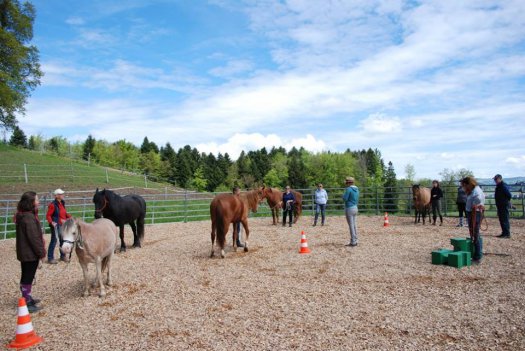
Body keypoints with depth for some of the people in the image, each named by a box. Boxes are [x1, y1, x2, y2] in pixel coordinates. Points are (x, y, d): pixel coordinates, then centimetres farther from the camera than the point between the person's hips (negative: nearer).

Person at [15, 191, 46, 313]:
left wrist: (40, 250, 19)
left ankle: (27, 297, 33)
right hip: (30, 253, -10)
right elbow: (34, 238, -23)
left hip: (24, 252, 10)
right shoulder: (29, 218, -23)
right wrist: (41, 252, -14)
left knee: (26, 276, 19)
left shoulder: (22, 216, 9)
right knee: (28, 277, -1)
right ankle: (27, 303, 8)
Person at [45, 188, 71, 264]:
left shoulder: (62, 203, 8)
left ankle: (62, 256, 31)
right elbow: (48, 216, -16)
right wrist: (51, 222, -31)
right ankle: (50, 258, 10)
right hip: (56, 226, -8)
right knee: (54, 241, -1)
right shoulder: (53, 205, -16)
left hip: (63, 225, 8)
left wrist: (69, 217, 3)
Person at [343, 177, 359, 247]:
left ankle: (353, 242, 0)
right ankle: (355, 241, 18)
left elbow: (345, 199, -15)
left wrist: (344, 194, 1)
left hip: (349, 208, -8)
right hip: (355, 208, 8)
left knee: (351, 226, -3)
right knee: (354, 225, 14)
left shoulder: (348, 189, -16)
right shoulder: (357, 189, 9)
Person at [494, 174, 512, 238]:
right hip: (499, 205, 10)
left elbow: (509, 195, -21)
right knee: (501, 219, 15)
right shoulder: (498, 186, 12)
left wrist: (506, 201, -7)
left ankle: (507, 234, 1)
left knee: (505, 220, -5)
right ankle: (504, 233, 23)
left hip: (504, 205, -10)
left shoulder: (503, 186, -18)